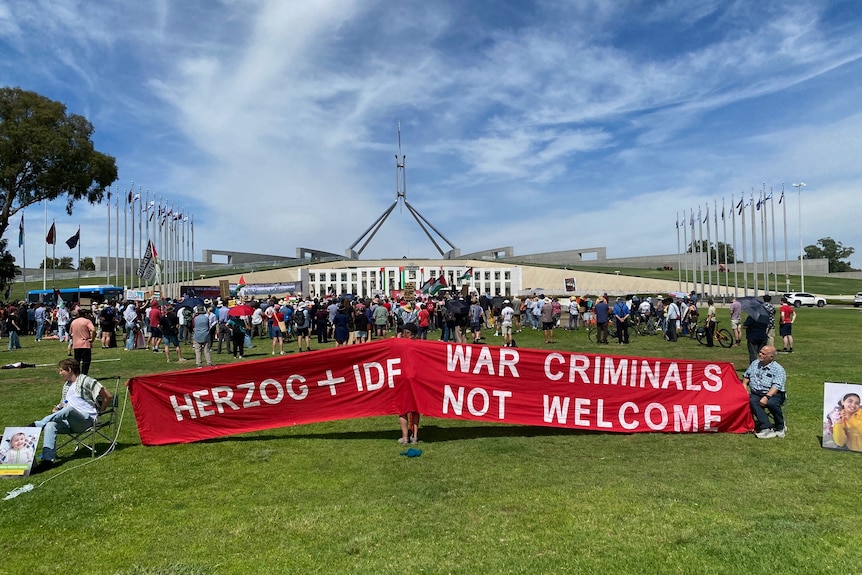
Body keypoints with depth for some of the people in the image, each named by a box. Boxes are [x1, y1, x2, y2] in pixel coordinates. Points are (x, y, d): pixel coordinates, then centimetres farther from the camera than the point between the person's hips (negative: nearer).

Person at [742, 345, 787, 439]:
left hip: (773, 394, -4)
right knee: (752, 401, -30)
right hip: (756, 394, 4)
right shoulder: (755, 363, 16)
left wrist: (767, 397, -29)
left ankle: (780, 427, -8)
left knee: (771, 403, -36)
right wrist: (744, 386, 7)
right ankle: (766, 428, -37)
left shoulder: (778, 369, -3)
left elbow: (776, 387, -15)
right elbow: (746, 375, 27)